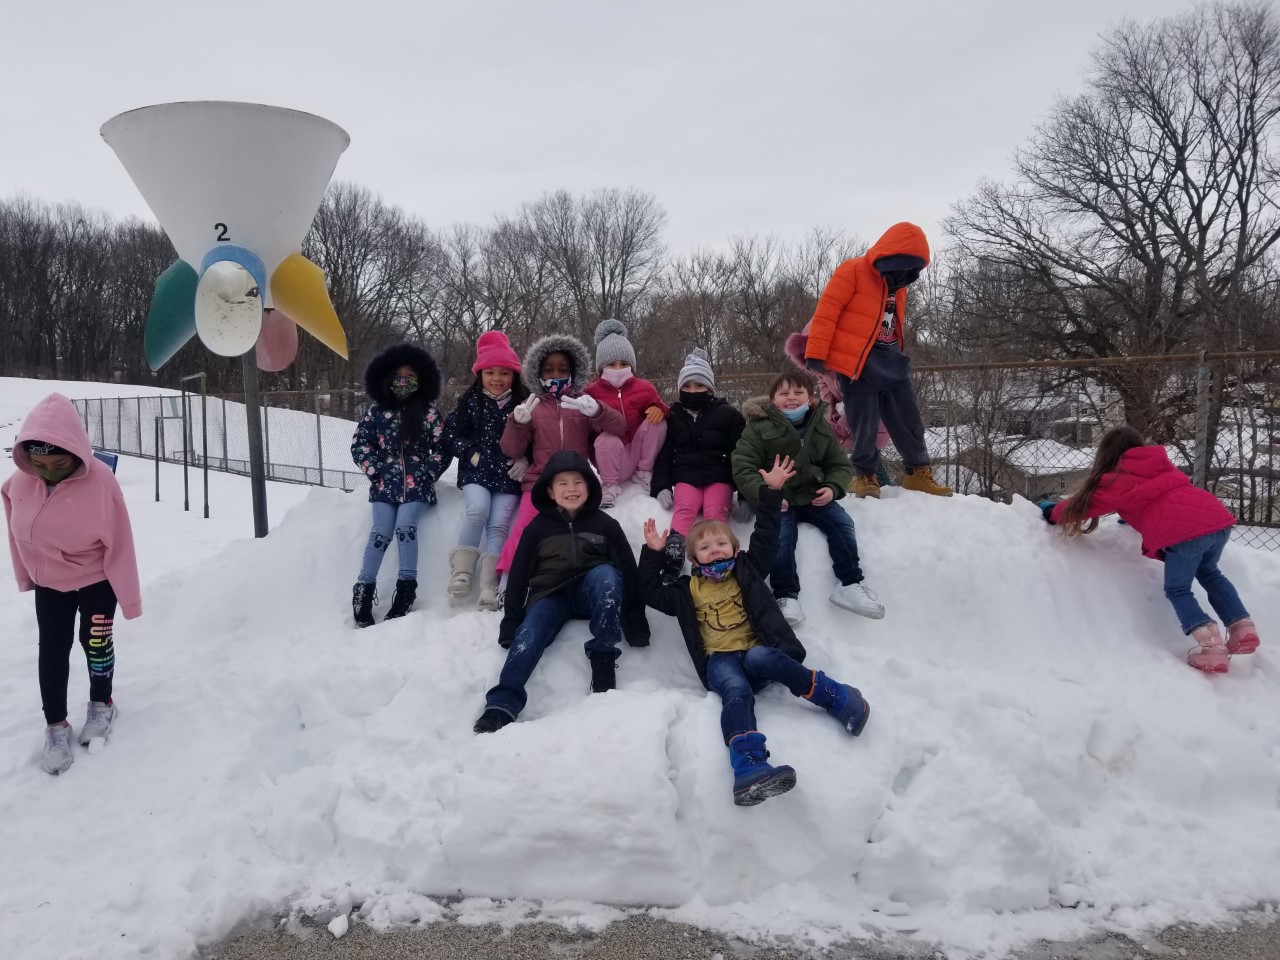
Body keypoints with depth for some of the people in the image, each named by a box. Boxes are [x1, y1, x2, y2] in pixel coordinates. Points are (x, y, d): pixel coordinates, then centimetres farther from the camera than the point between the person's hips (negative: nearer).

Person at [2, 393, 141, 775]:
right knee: (52, 649, 7)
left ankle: (102, 705, 32)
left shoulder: (99, 481, -28)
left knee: (95, 642, 9)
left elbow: (119, 543, -22)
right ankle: (55, 726, 21)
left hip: (96, 579, -3)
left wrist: (129, 598, -17)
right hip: (48, 583, 3)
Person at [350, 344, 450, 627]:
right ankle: (364, 589, -11)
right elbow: (359, 445, 8)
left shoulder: (429, 412, 4)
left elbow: (443, 449, 3)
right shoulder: (376, 411, 9)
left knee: (405, 528, -20)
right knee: (381, 532, -14)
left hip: (417, 485, -1)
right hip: (384, 484, 1)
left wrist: (427, 474, -6)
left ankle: (406, 589, -15)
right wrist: (376, 471, -3)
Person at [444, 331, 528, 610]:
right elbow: (451, 432, 7)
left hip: (509, 475, 0)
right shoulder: (470, 401, 5)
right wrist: (471, 454, -5)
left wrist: (526, 460, -12)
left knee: (499, 524, -12)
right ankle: (461, 571, -15)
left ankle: (489, 588, -12)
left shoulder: (524, 403, 2)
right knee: (477, 510, -25)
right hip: (476, 472, 0)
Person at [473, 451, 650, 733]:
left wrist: (636, 624, -2)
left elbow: (628, 572, 2)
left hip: (592, 595, 0)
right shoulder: (538, 527, 5)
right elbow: (519, 575, 7)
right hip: (550, 595, 0)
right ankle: (503, 704, -42)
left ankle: (603, 657, -26)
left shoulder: (605, 524, 3)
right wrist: (510, 623, 1)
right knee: (527, 638, -29)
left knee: (605, 573, -33)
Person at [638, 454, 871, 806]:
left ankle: (837, 697, -29)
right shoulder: (688, 590, 21)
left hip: (755, 650, 1)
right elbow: (650, 592, 20)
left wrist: (771, 493, 14)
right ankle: (750, 767, -61)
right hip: (719, 661, -1)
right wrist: (653, 553, 15)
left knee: (760, 658, -37)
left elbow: (765, 537, 18)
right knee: (736, 691, -34)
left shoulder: (747, 571, 21)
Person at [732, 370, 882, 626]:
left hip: (813, 495, 4)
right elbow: (743, 468, -8)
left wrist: (832, 488, -7)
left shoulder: (821, 429, 10)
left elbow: (839, 465, 14)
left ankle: (850, 585, -7)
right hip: (775, 498, -4)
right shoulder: (758, 427, -4)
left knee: (842, 523, -16)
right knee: (782, 535, -28)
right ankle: (786, 596, -21)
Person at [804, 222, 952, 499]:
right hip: (859, 363, -7)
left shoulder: (897, 286, 15)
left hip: (890, 362, 7)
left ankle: (919, 472, 20)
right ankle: (865, 475, 14)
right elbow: (826, 312, -12)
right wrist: (815, 355, -17)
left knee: (909, 422, 9)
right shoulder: (852, 272, -8)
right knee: (864, 427, -2)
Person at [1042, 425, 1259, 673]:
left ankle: (1210, 645, -6)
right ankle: (1242, 626, 23)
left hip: (1184, 532, -7)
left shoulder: (1116, 481, 9)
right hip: (1218, 518, 7)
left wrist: (1051, 512, 33)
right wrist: (1133, 516, 52)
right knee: (1208, 572, 32)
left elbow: (1083, 502, 17)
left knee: (1177, 590, 10)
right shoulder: (1161, 467, 28)